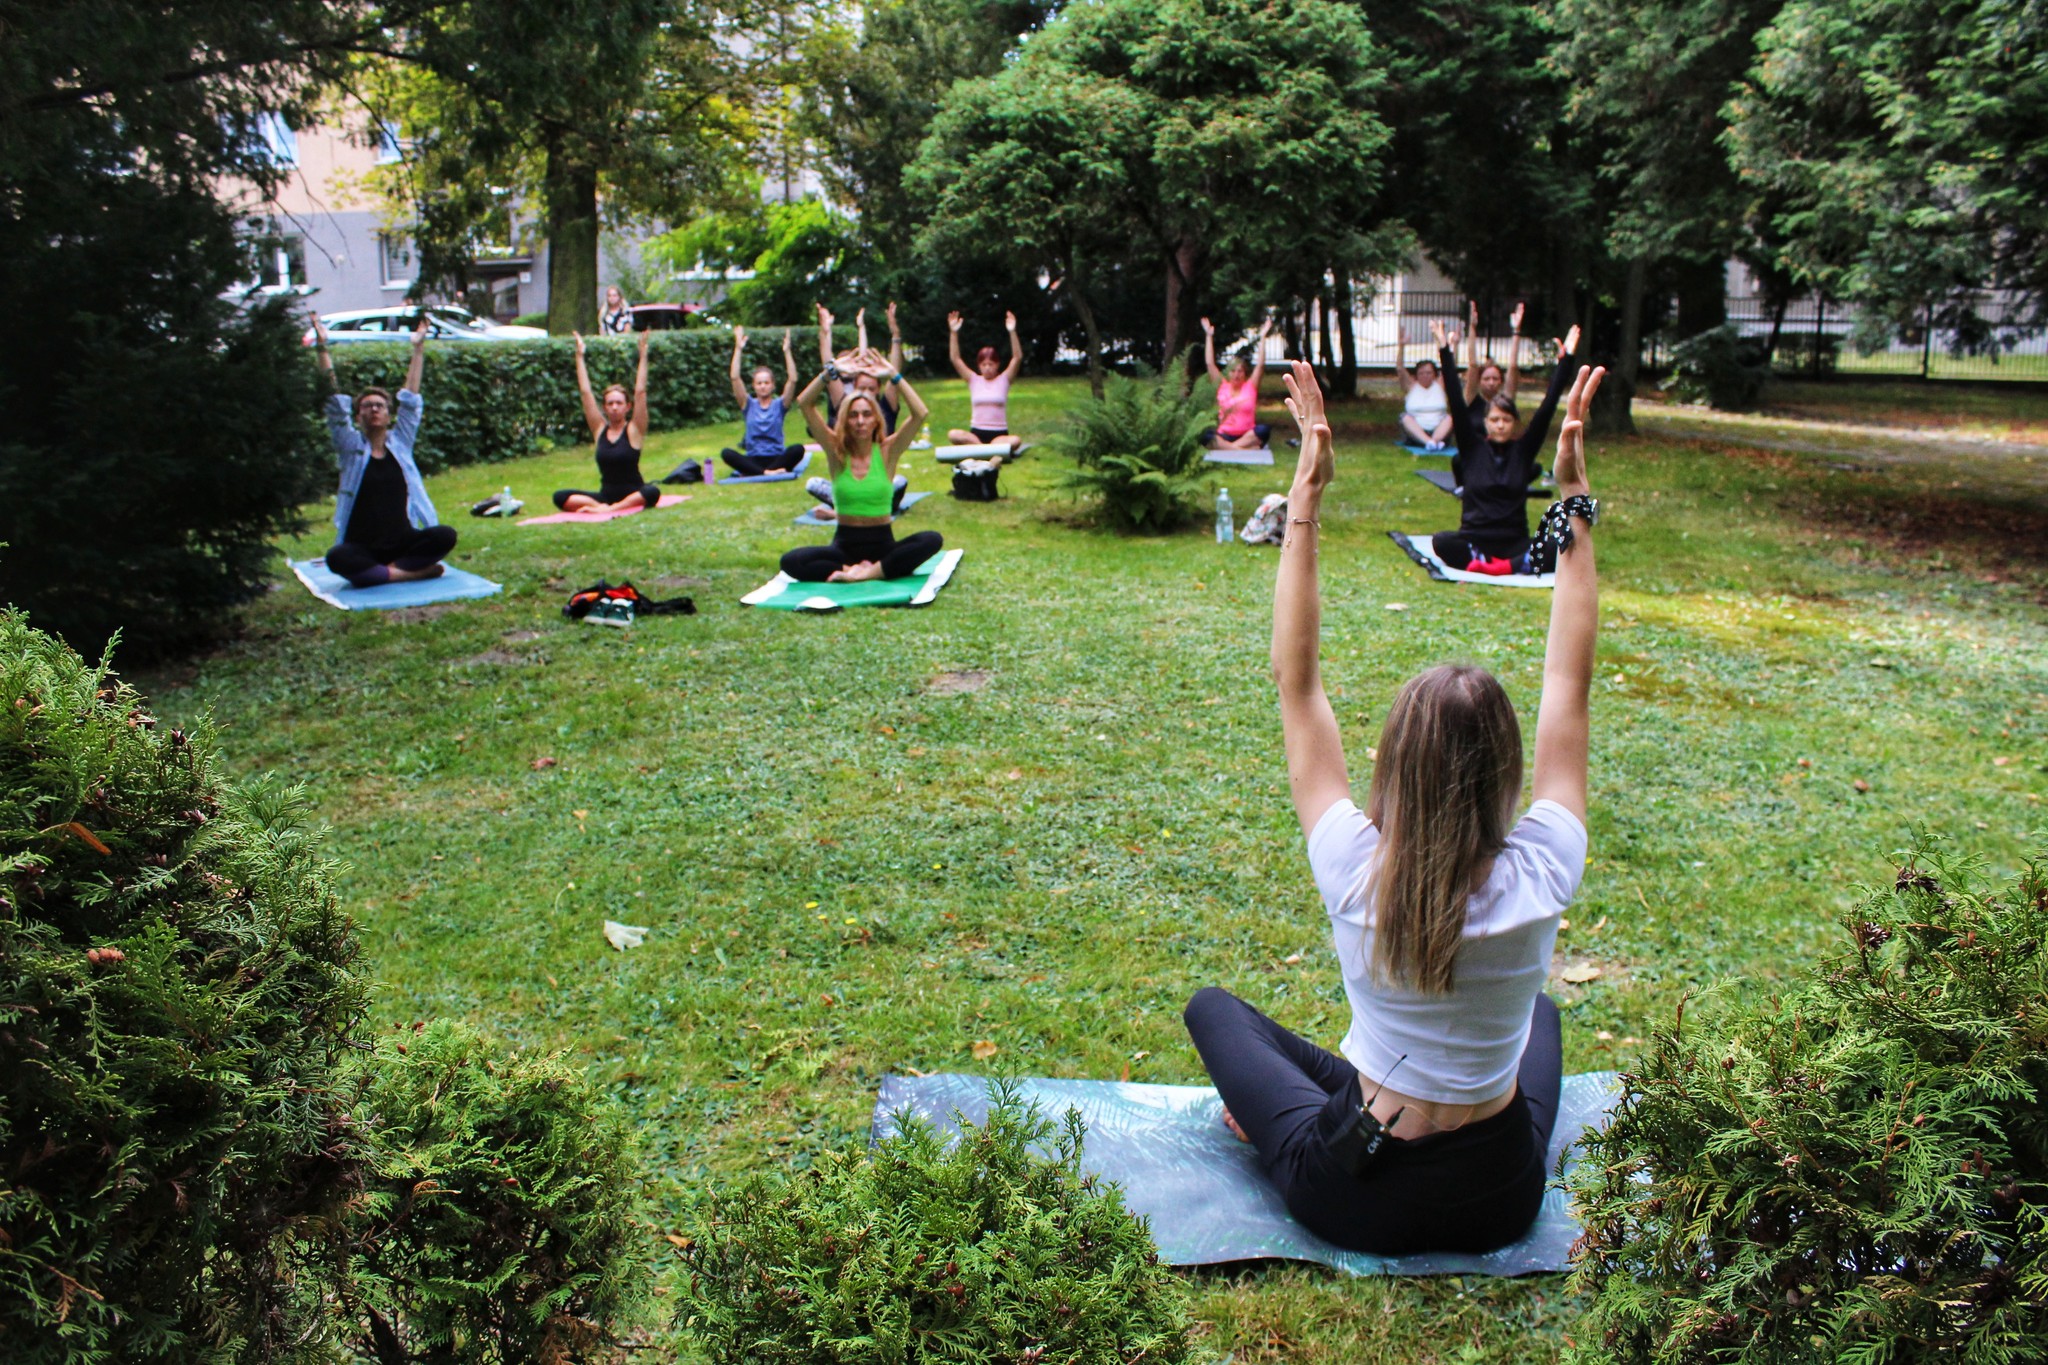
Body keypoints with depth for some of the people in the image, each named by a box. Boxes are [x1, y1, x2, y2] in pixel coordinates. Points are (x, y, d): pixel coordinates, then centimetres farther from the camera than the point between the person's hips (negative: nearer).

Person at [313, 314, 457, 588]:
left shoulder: (399, 443, 10)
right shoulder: (351, 446, 6)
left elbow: (410, 400, 11)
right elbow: (334, 402, 1)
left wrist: (418, 349, 11)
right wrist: (322, 348, -3)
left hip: (404, 541, 2)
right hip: (362, 547, -2)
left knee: (445, 535, -27)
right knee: (337, 557, -35)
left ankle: (379, 573, -20)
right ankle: (412, 572, -27)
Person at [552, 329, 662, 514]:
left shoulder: (634, 430, -1)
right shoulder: (600, 429, 7)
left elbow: (640, 392, -8)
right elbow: (585, 392, 7)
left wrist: (643, 355, -12)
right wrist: (580, 356, 7)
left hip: (633, 493, -3)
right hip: (606, 494, 3)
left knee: (652, 492, -38)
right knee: (560, 497, -17)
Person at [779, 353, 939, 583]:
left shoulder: (887, 451, -1)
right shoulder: (837, 451, 1)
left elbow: (920, 413, -15)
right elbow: (804, 403, -8)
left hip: (882, 543, -1)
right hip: (845, 543, 1)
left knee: (932, 540, -31)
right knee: (790, 562, -28)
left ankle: (867, 572, -30)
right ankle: (873, 570, -24)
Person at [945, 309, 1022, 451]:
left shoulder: (1004, 379, 5)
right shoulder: (973, 380, 9)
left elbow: (1018, 358, -9)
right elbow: (955, 359, 1)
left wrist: (1012, 332, -21)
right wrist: (954, 333, -10)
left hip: (999, 434, -2)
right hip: (976, 432, 2)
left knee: (1015, 441, -35)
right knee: (953, 434, -30)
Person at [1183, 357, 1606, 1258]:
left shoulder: (1356, 876, -27)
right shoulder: (1539, 880, -23)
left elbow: (1296, 681, -20)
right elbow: (1569, 680, -14)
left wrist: (1305, 504, -20)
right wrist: (1575, 500, -11)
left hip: (1356, 1200, -1)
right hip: (1501, 1201, 2)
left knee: (1213, 1007, 21)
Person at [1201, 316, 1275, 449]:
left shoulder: (1250, 386, 9)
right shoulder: (1222, 386, 10)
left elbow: (1260, 364, 3)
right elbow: (1210, 364, 7)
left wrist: (1262, 337, 0)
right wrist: (1209, 336, 6)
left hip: (1247, 435, 0)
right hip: (1225, 435, 0)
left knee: (1264, 430, -34)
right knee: (1207, 436, -34)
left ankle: (1228, 447, -33)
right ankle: (1246, 449, -39)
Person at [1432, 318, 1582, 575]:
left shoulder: (1523, 450, 8)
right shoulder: (1472, 448, 5)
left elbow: (1547, 408, 5)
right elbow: (1457, 404, -1)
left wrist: (1565, 360, -1)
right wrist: (1445, 351, -7)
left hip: (1515, 542, 1)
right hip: (1474, 539, -1)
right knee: (1441, 541, -36)